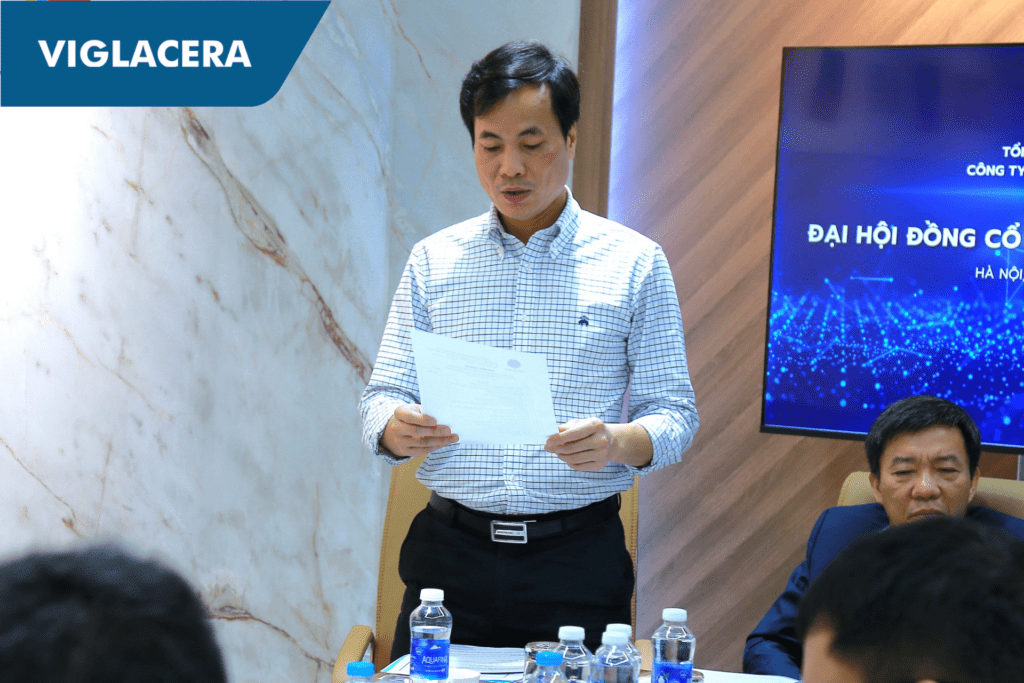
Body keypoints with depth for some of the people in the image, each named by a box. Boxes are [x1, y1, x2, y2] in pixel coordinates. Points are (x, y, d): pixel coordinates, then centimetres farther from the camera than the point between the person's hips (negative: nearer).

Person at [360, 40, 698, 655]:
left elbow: (674, 413, 1)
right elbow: (383, 397, 7)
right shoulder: (434, 260, 8)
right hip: (451, 553, 2)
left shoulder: (635, 262, 2)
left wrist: (617, 442, -20)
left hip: (578, 557, -1)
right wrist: (397, 429, -16)